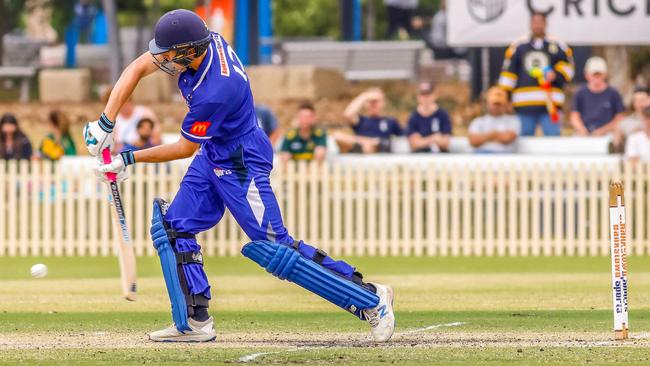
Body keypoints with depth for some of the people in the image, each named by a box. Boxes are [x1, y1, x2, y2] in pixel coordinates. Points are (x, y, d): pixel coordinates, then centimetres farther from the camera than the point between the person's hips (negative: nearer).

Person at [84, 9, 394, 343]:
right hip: (213, 156, 9)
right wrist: (105, 122, -12)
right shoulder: (202, 41, -12)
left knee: (272, 249, -11)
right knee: (173, 228, 4)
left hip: (241, 165, -9)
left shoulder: (216, 91, -34)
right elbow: (137, 69, -4)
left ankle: (369, 299, -6)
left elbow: (185, 148, -20)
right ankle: (195, 323, 7)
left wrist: (129, 159, -13)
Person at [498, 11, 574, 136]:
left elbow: (567, 67, 8)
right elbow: (508, 73, 8)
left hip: (550, 105, -1)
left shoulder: (558, 46, 8)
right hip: (524, 106, 1)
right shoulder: (517, 47, 10)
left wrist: (556, 74, -12)